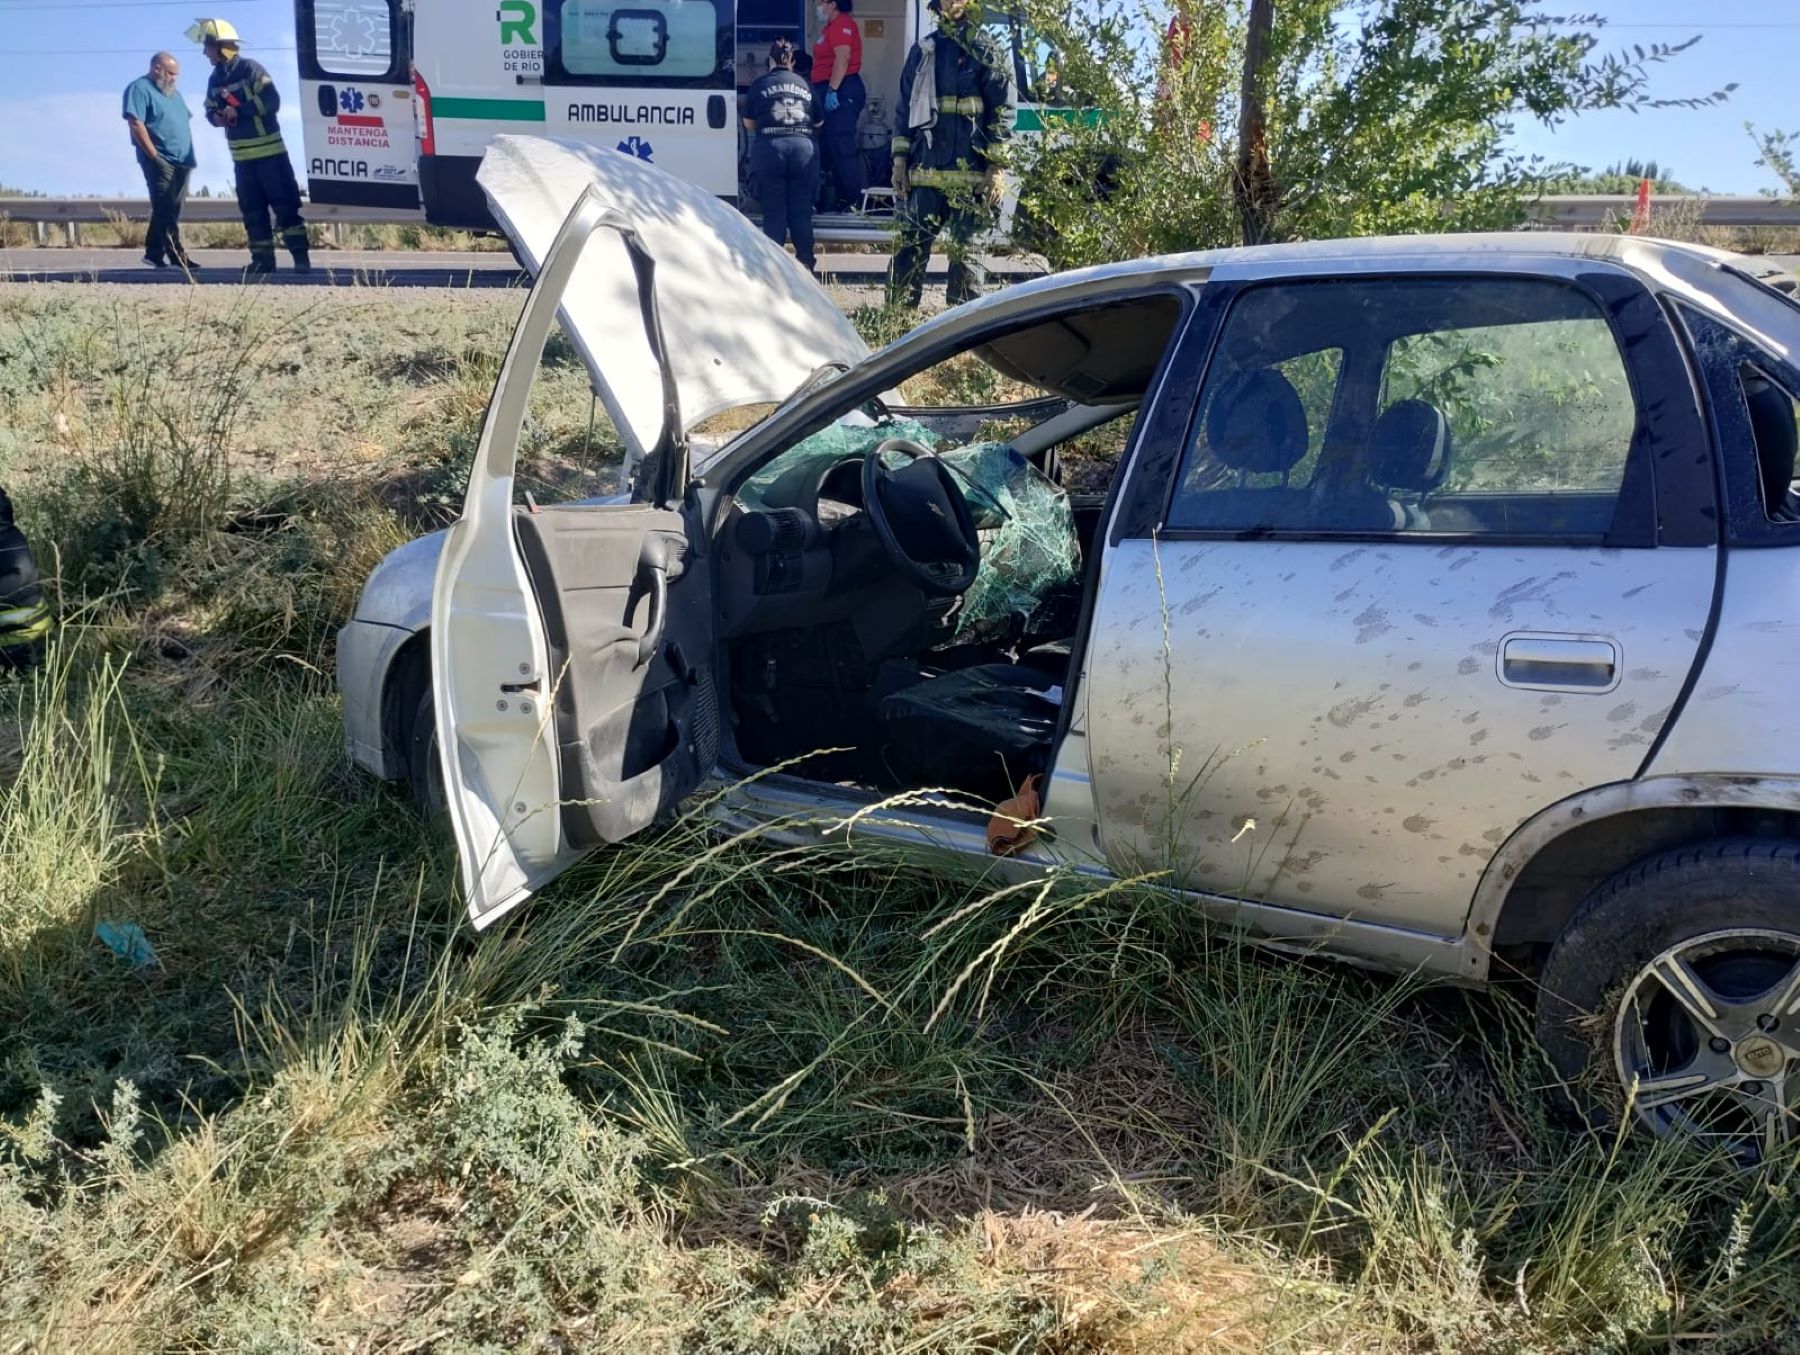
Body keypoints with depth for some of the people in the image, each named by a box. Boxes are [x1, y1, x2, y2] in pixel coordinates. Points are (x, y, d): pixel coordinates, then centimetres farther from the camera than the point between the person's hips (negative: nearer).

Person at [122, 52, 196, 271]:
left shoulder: (173, 93, 22)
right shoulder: (139, 88, -5)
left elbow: (184, 122, 28)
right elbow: (136, 123, -15)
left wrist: (189, 156, 17)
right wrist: (154, 156, -19)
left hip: (181, 161, 9)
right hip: (160, 161, -9)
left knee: (169, 211, 10)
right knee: (165, 210, -10)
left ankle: (154, 253, 17)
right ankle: (177, 256, -16)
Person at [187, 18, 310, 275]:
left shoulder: (250, 68, -8)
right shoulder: (215, 79, 13)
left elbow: (271, 101, -16)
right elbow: (211, 110, 19)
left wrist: (239, 110, -17)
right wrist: (216, 117, -4)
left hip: (268, 150, -7)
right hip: (241, 155, 7)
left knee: (285, 204, -9)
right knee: (252, 210, 7)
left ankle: (301, 256, -9)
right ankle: (263, 259, 12)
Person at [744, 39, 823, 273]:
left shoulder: (761, 84, 7)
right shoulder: (804, 85, 12)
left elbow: (748, 123, 8)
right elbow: (818, 120, 17)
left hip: (770, 147, -1)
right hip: (804, 148, 2)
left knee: (774, 211, 3)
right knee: (801, 210, 7)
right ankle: (805, 262, 8)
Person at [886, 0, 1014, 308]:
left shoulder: (989, 51, 3)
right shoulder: (923, 49, 15)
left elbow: (1003, 112, -2)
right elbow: (905, 106, 17)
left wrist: (997, 166, -10)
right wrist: (900, 158, 9)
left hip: (970, 173, -4)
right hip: (924, 170, 4)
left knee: (964, 250, 1)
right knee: (909, 247, 3)